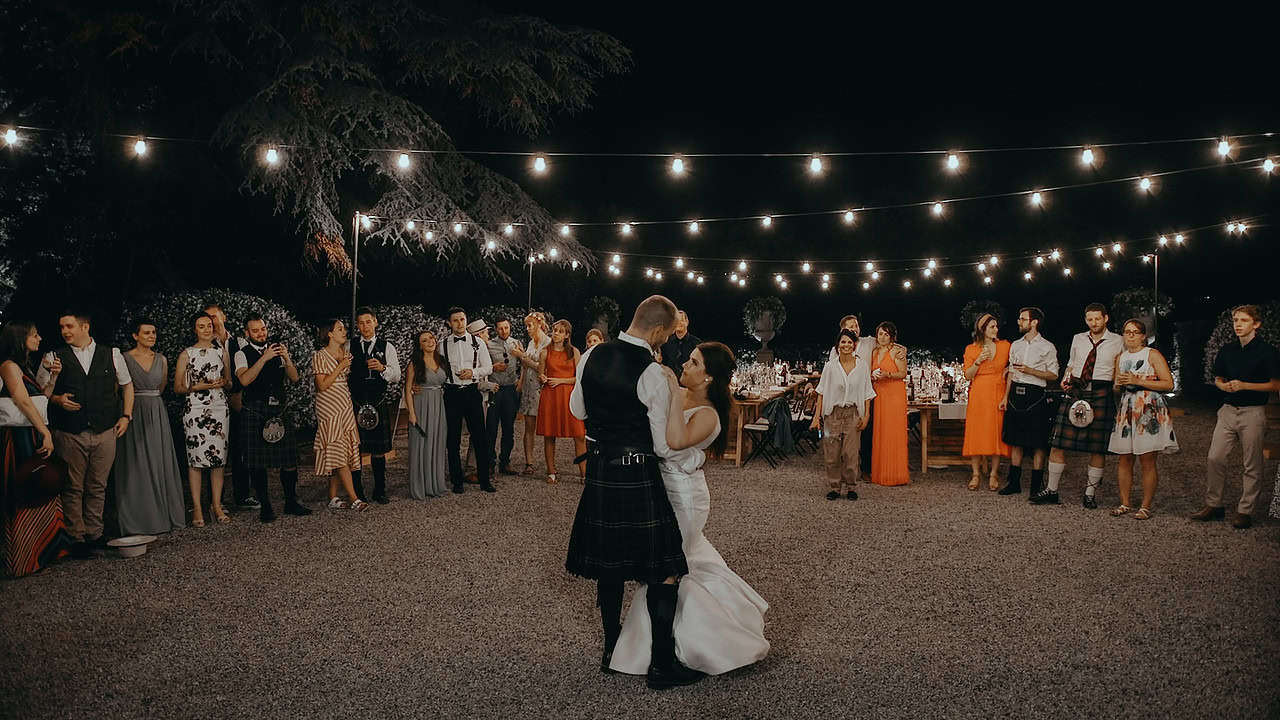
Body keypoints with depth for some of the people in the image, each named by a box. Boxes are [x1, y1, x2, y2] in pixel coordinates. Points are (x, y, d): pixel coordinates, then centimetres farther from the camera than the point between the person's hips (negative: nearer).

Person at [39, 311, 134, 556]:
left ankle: (94, 534, 19)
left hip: (105, 433, 1)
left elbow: (127, 385, 15)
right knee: (73, 488, 2)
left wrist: (126, 416, 6)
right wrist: (58, 400, -13)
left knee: (98, 487, 8)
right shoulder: (54, 358, 4)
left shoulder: (112, 354, 7)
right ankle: (76, 538, 11)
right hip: (70, 434, -1)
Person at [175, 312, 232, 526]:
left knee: (219, 457, 2)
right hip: (196, 410, -3)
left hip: (220, 409, 3)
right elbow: (178, 387, 3)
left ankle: (217, 505, 9)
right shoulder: (186, 354, 4)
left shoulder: (221, 351, 12)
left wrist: (223, 383, -4)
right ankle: (197, 508, 2)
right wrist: (198, 386, -12)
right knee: (195, 457, -4)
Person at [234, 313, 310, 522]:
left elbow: (294, 378, 2)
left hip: (279, 411, 3)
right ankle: (265, 506, 13)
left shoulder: (278, 349, 10)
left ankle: (291, 502, 17)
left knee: (289, 458, 4)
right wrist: (264, 358, -24)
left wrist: (287, 359, -16)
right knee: (257, 463, 1)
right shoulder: (242, 354, -1)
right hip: (254, 414, -3)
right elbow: (244, 380, -18)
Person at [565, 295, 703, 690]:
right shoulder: (652, 374, -17)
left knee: (609, 565, 18)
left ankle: (612, 651, 32)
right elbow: (665, 447, -11)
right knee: (663, 568, 5)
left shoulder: (591, 356, 1)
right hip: (638, 477, -7)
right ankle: (662, 664, 11)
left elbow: (577, 410, 16)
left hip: (599, 472, 7)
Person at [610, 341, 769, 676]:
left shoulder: (707, 415, -23)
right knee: (691, 558, 26)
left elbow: (676, 441, -42)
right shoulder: (681, 396, 0)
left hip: (682, 497, -8)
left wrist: (676, 395, -38)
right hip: (669, 488, 9)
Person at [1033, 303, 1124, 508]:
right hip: (1075, 392, 2)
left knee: (1098, 447, 2)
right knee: (1058, 442, -2)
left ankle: (1090, 493, 14)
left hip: (1101, 393, -2)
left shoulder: (1118, 341, 5)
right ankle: (1051, 491, 6)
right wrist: (1065, 380, 6)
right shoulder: (1078, 339, 14)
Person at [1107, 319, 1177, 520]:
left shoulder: (1152, 354, -1)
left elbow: (1168, 384, -8)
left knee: (1147, 461, -4)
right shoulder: (1120, 358, 16)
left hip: (1150, 411, -5)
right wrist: (1119, 384, 1)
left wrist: (1138, 381, -13)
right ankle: (1124, 503, 12)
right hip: (1126, 410, 5)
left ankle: (1146, 506, 3)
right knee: (1124, 460, 4)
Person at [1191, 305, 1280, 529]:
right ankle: (1213, 505, 11)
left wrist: (1244, 385, -15)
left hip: (1253, 412, -4)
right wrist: (1224, 386, -3)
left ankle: (1245, 511, 11)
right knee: (1215, 458, 0)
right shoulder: (1227, 350, 10)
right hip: (1228, 410, 5)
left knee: (1252, 464, 3)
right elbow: (1217, 378, 20)